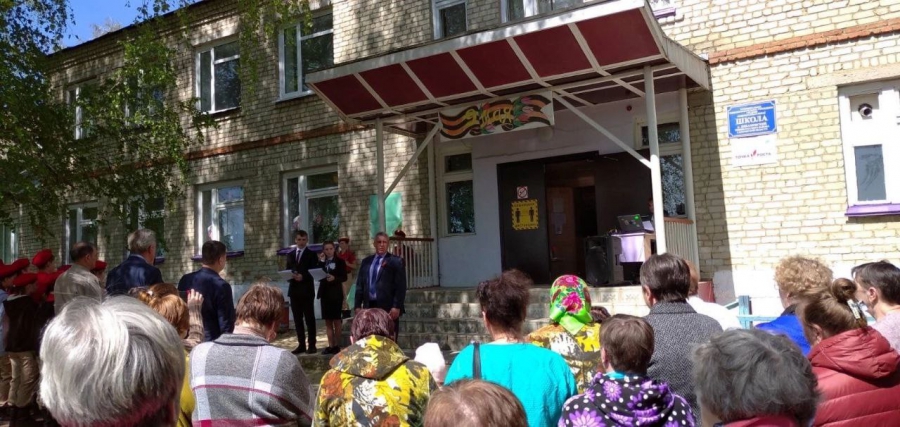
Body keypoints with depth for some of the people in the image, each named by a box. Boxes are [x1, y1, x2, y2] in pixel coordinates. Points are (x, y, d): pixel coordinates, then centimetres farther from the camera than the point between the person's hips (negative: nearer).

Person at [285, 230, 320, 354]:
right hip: (294, 290, 4)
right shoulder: (290, 254, 14)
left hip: (307, 290, -4)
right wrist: (290, 276, -8)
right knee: (297, 319, 7)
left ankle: (311, 344, 3)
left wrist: (303, 276, -19)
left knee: (309, 318, 0)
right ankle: (301, 344, 12)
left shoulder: (312, 254, 1)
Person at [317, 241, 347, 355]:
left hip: (336, 293, -4)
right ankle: (330, 345, 9)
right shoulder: (321, 262, 9)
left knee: (336, 320, 0)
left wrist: (334, 278, -23)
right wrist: (321, 262, -10)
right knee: (328, 321, 5)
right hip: (324, 293, 4)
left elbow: (344, 277, -6)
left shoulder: (340, 261, -1)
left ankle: (337, 345, 4)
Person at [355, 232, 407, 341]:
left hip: (388, 307, -5)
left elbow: (401, 287, -7)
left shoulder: (395, 261, -2)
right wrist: (357, 305, 8)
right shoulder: (366, 261, 13)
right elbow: (360, 284, 14)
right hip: (369, 306, 5)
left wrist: (397, 307, -14)